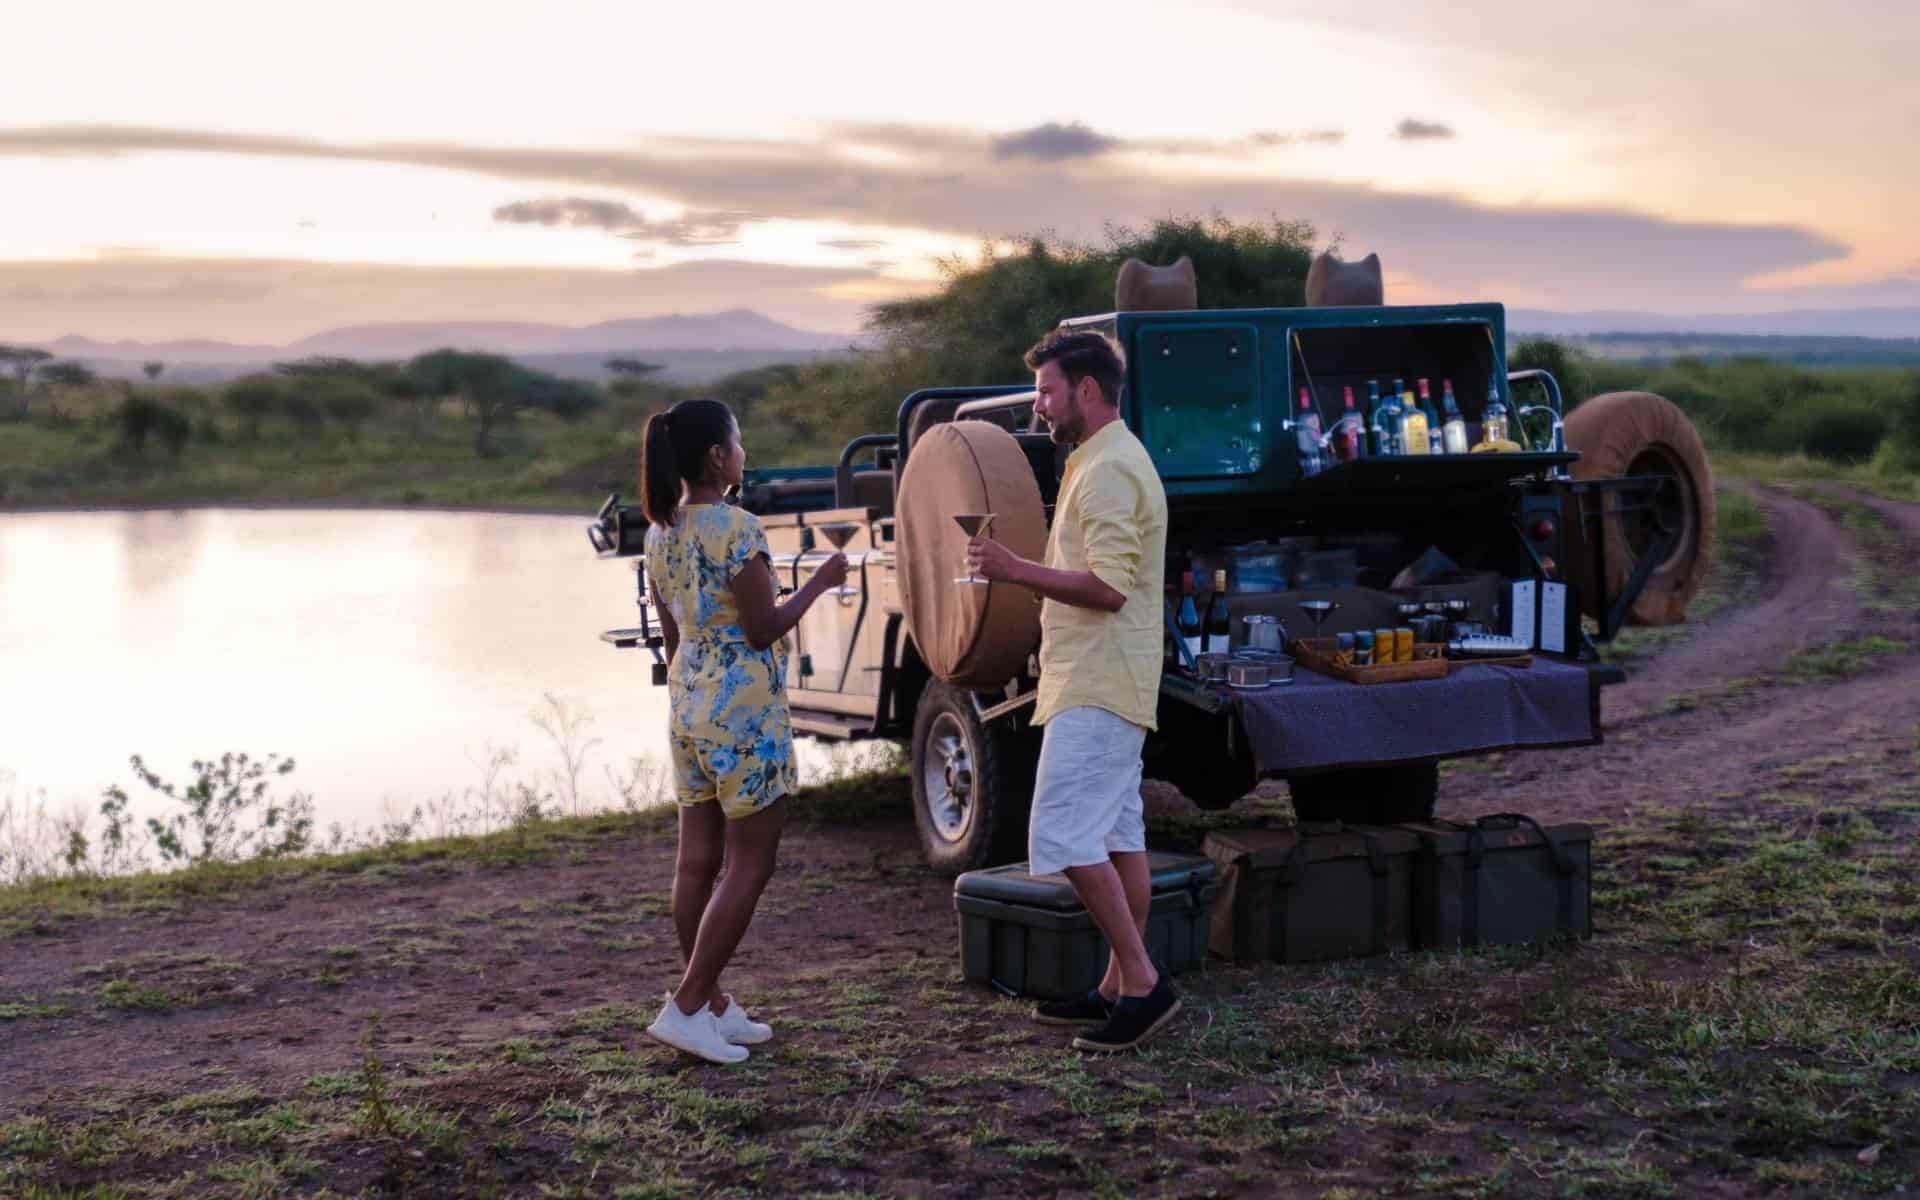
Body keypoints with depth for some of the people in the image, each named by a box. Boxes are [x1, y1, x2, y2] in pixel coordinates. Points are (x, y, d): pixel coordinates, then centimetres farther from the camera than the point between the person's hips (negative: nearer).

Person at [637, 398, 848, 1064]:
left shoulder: (661, 533, 9)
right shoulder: (736, 529, -16)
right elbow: (763, 629, -16)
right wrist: (820, 582, -3)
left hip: (688, 703, 9)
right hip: (744, 709, -8)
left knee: (697, 862, 10)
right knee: (748, 866, -2)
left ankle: (712, 1006, 18)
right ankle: (685, 1007, -6)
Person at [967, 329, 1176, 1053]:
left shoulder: (1108, 470, -16)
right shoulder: (1107, 461, 19)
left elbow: (1107, 586, -25)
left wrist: (1016, 570, -18)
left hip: (1096, 688, -11)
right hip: (1105, 685, 11)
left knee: (1064, 837, -14)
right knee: (1118, 839, 11)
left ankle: (1141, 982, -12)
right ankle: (1120, 989, 15)